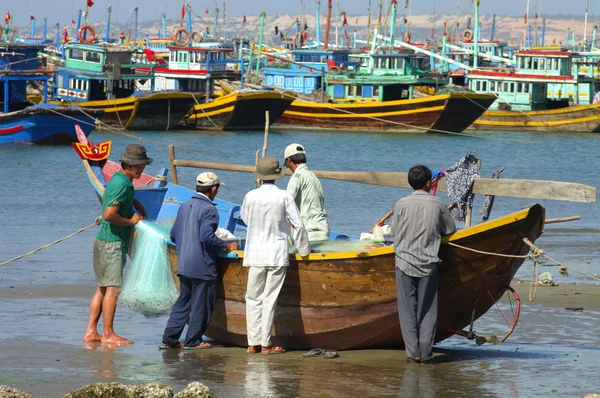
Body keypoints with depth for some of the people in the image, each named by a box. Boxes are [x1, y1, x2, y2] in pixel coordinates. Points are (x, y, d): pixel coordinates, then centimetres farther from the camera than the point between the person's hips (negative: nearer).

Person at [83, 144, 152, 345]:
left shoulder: (117, 178, 13)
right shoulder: (122, 185, -19)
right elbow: (109, 214, -28)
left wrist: (135, 202, 22)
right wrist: (130, 221, -13)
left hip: (104, 241, 10)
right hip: (113, 243, -10)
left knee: (102, 288, 11)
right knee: (113, 288, -7)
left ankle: (91, 332, 12)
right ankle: (108, 334, -4)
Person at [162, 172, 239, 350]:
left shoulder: (184, 206, 10)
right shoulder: (209, 209, -14)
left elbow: (174, 234, 15)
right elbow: (207, 236, -23)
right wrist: (226, 246, -12)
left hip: (183, 265, 8)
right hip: (202, 266, -8)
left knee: (183, 301, 15)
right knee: (202, 303, 3)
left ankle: (170, 337, 10)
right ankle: (193, 340, 5)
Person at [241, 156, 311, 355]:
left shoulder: (251, 196, -2)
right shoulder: (284, 197, -7)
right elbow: (298, 225, -4)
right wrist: (304, 249, 9)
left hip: (255, 254, 1)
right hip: (278, 255, -1)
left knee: (253, 299, 8)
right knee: (270, 299, 0)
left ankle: (253, 343, 6)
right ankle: (266, 344, 0)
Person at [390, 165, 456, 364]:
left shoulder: (402, 204, -5)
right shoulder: (437, 204, -3)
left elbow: (394, 231, 3)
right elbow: (450, 229, 7)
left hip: (405, 263, 0)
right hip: (429, 264, 0)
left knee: (407, 309, 4)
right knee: (428, 310, 6)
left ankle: (413, 353, 2)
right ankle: (426, 353, 3)